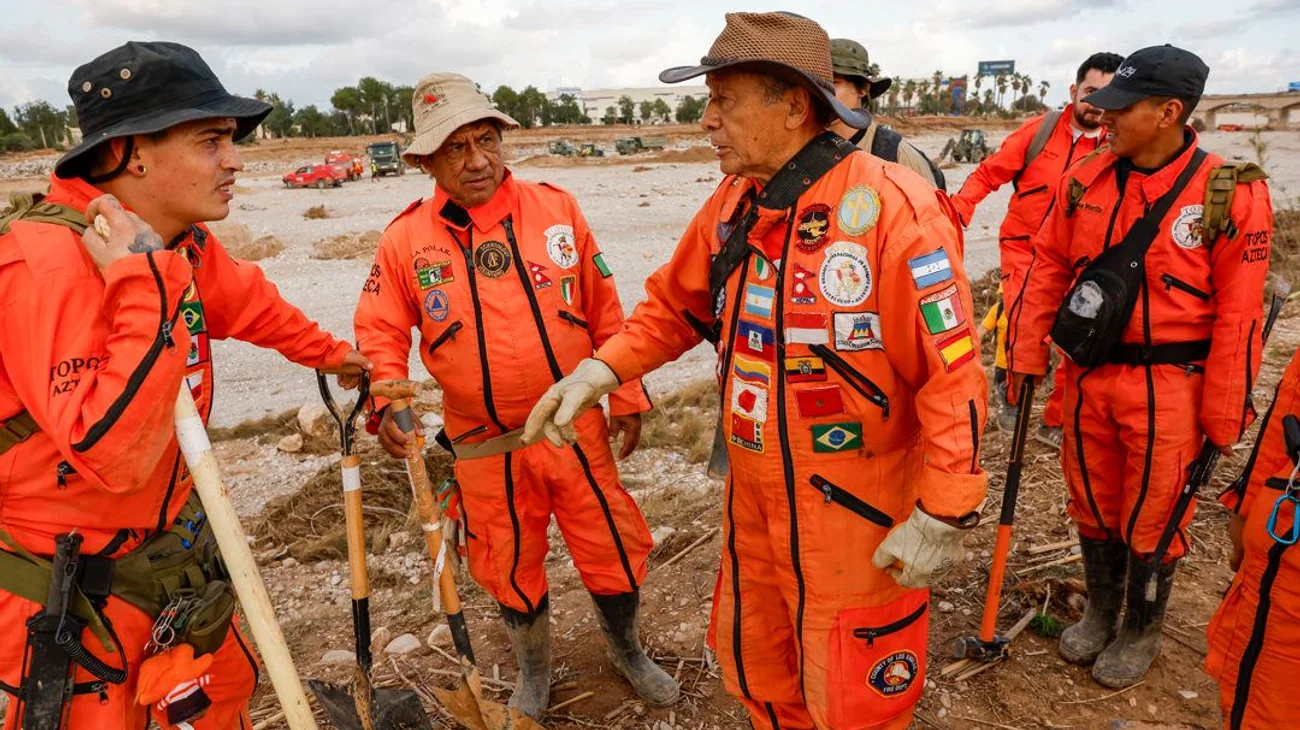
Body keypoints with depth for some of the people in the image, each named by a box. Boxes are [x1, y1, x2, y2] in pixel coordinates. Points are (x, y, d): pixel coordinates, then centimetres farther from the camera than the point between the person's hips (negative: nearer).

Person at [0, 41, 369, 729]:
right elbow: (113, 453, -36)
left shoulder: (181, 244, -3)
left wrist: (329, 352, 30)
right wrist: (146, 286, -38)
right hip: (66, 588, -7)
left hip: (167, 540, 8)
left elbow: (251, 306, 18)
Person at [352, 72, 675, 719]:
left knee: (613, 547, 11)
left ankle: (627, 651, 43)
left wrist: (626, 395, 2)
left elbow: (604, 311, 0)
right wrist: (387, 401, -17)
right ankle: (534, 672, 45)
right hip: (485, 445, 0)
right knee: (510, 567, 17)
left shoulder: (555, 208, -4)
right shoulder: (407, 238, -4)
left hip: (576, 428, 0)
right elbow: (380, 332, 1)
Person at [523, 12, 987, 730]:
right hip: (753, 503, 7)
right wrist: (596, 372, -1)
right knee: (755, 670, 26)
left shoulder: (892, 207, -22)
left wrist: (941, 517, -18)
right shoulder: (732, 205, 0)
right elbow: (674, 305, 11)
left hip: (857, 515, -6)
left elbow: (951, 372, -21)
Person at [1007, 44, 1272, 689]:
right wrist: (1027, 357, 3)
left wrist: (1224, 416, -10)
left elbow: (1238, 314, -12)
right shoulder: (1085, 180, 0)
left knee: (1152, 518, 10)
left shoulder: (1229, 193, -12)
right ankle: (1100, 613, 42)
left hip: (1168, 387, -4)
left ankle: (1141, 631, 36)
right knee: (1093, 504, 18)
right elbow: (1048, 267, 5)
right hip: (1089, 375, 4)